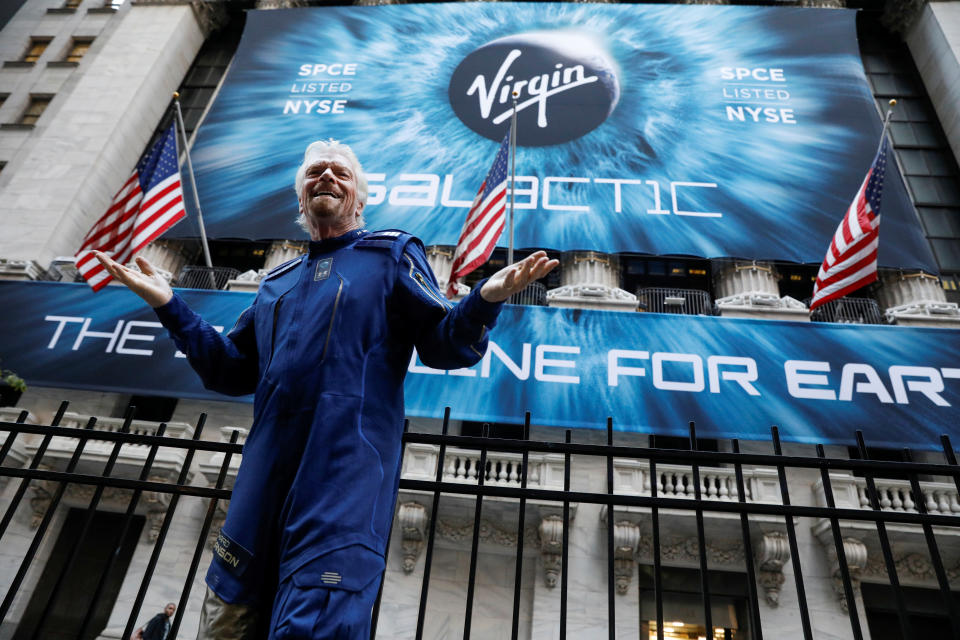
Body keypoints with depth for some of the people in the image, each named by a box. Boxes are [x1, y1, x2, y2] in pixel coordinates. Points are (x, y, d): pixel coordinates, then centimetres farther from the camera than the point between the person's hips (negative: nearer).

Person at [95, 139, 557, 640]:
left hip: (346, 482, -5)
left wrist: (486, 298, -22)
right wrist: (169, 306, 16)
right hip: (263, 484, 6)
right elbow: (232, 371, 23)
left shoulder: (392, 255, 7)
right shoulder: (277, 282, 23)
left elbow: (443, 346, -2)